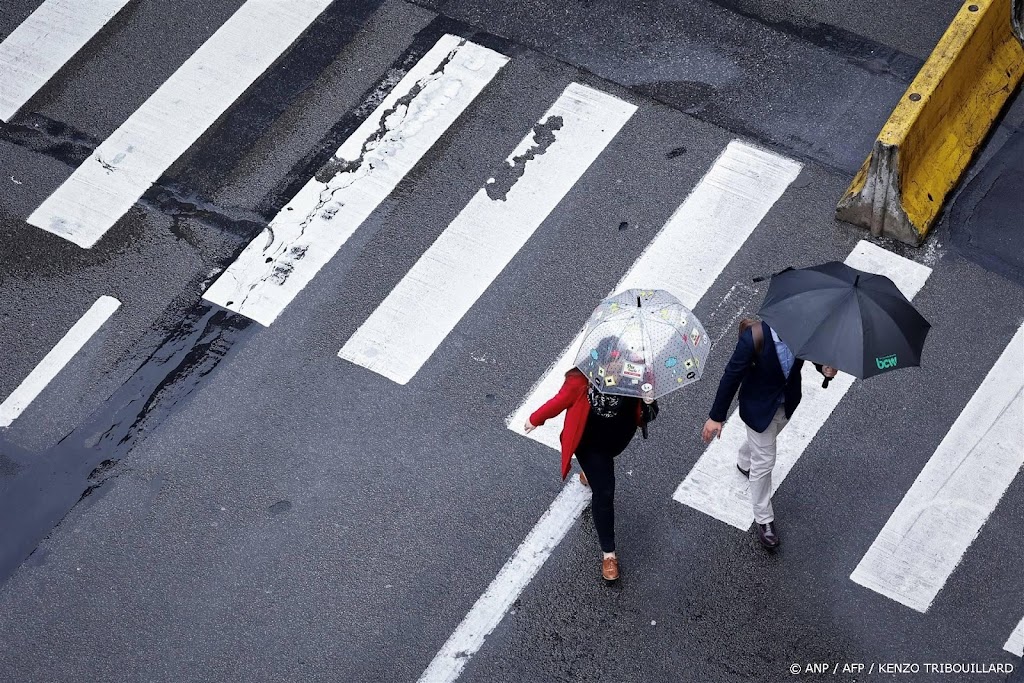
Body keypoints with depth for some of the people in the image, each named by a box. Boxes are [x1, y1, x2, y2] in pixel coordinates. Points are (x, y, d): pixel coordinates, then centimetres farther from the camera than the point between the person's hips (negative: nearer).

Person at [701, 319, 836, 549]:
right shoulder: (754, 337, -38)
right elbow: (732, 375, -25)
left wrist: (825, 367, -29)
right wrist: (716, 416, -16)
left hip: (787, 401, 5)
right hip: (760, 406, -5)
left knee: (763, 440, 33)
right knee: (764, 463, 6)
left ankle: (744, 463, 66)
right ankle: (764, 520, 26)